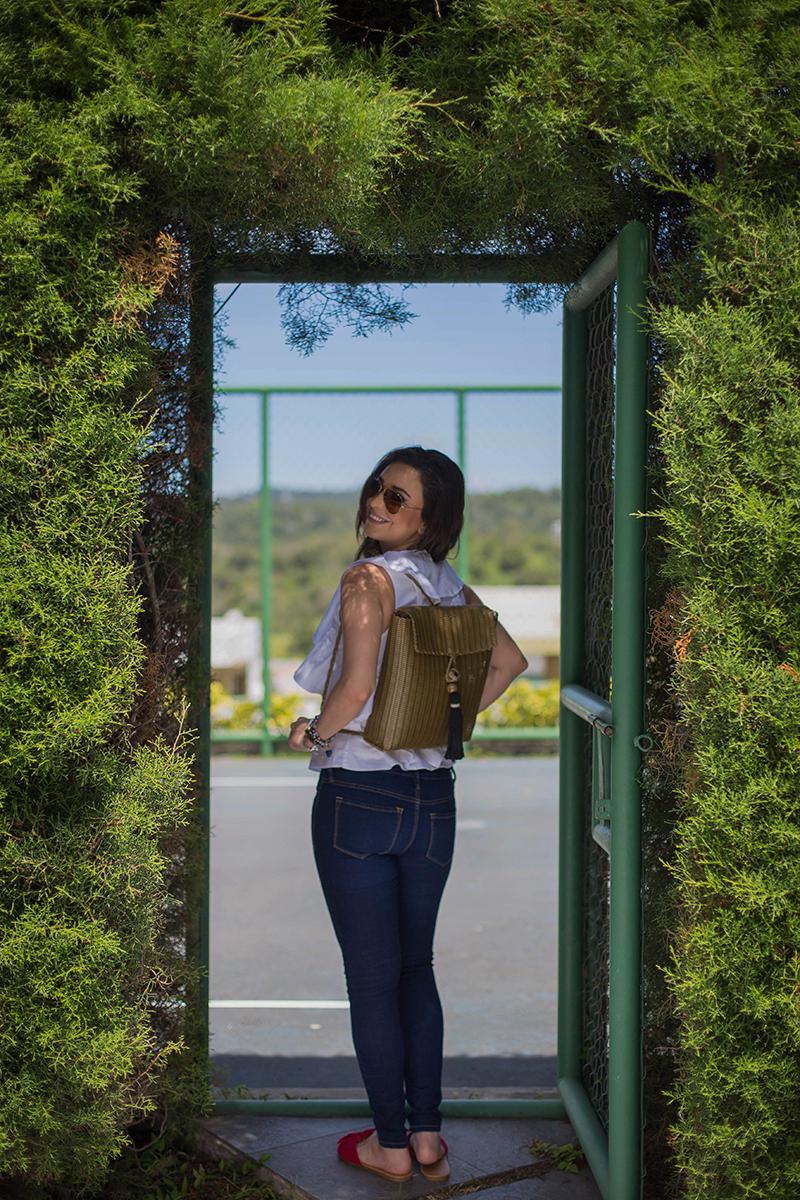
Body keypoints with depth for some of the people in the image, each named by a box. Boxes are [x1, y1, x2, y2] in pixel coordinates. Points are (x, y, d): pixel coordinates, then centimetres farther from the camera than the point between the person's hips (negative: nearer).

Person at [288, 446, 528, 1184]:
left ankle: (391, 1145, 18)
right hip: (433, 797, 6)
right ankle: (428, 1135, 24)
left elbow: (356, 686, -26)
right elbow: (510, 661, 17)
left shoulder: (369, 578, -15)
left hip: (358, 797, -6)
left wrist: (311, 734, -8)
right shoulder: (452, 587, 6)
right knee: (416, 970, 18)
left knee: (371, 979, 6)